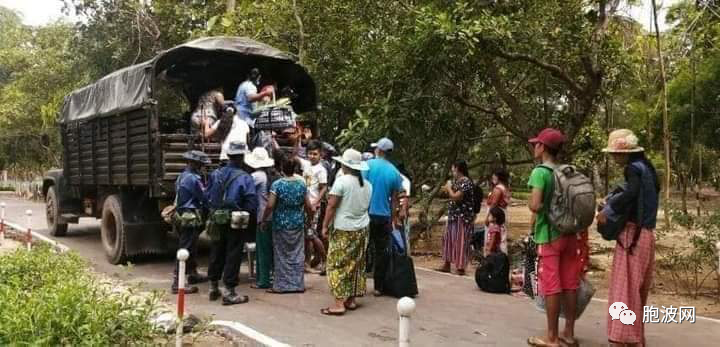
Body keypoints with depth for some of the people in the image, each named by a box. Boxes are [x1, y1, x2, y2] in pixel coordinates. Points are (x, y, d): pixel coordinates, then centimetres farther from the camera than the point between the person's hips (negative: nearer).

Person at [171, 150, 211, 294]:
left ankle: (193, 274, 37)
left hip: (182, 216, 10)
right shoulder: (193, 179, -18)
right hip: (191, 218, -10)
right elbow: (204, 199, -15)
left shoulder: (182, 176, 13)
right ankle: (177, 284, -7)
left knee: (191, 247, 22)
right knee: (185, 250, -8)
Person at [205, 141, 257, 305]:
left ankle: (213, 287, 30)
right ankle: (229, 292, 6)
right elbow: (252, 203, -15)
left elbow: (208, 197, 5)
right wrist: (251, 223, -1)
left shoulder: (215, 174, 0)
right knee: (233, 256, 2)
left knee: (216, 253, 17)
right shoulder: (244, 178, -14)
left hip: (217, 221, 5)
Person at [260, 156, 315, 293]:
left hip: (281, 224, -3)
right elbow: (309, 207, 2)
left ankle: (280, 285, 13)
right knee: (297, 254, 10)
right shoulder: (302, 184, 0)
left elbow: (270, 205, -16)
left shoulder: (277, 184, -11)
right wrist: (312, 213, 22)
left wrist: (264, 220, -3)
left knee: (282, 255, 7)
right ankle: (298, 284, 16)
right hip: (298, 224, 3)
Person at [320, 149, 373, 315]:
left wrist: (325, 226, -7)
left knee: (337, 265, -2)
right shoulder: (367, 185, 7)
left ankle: (339, 303, -5)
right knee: (356, 265, 13)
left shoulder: (342, 181, -13)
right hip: (362, 229, 7)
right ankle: (351, 300, 19)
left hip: (343, 230, -7)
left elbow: (331, 205, -12)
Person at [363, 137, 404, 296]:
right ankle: (378, 287, 13)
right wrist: (392, 220, 17)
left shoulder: (369, 165, -5)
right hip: (385, 216, 2)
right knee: (381, 251, 9)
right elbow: (394, 199, 9)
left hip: (368, 213, -2)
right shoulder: (394, 172, 5)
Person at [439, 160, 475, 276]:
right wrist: (448, 188, 1)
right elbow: (450, 195, 19)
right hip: (453, 215, 10)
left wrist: (449, 188, -8)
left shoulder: (466, 182, -17)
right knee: (448, 238, 13)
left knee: (460, 241, -4)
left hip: (463, 217, -10)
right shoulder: (455, 181, 13)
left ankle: (461, 267, 4)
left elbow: (456, 197, -23)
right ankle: (447, 264, 22)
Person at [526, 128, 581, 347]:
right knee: (570, 285, 11)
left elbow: (535, 206, -23)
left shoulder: (540, 172, -13)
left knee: (551, 286, 1)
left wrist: (531, 204, -1)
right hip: (569, 234, 6)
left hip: (549, 235, -6)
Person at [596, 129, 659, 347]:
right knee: (637, 289, 16)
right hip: (645, 234, 9)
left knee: (625, 287, -5)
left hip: (633, 234, -9)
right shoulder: (646, 167, 13)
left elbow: (631, 193, -31)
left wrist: (607, 210, -21)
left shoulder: (633, 168, -13)